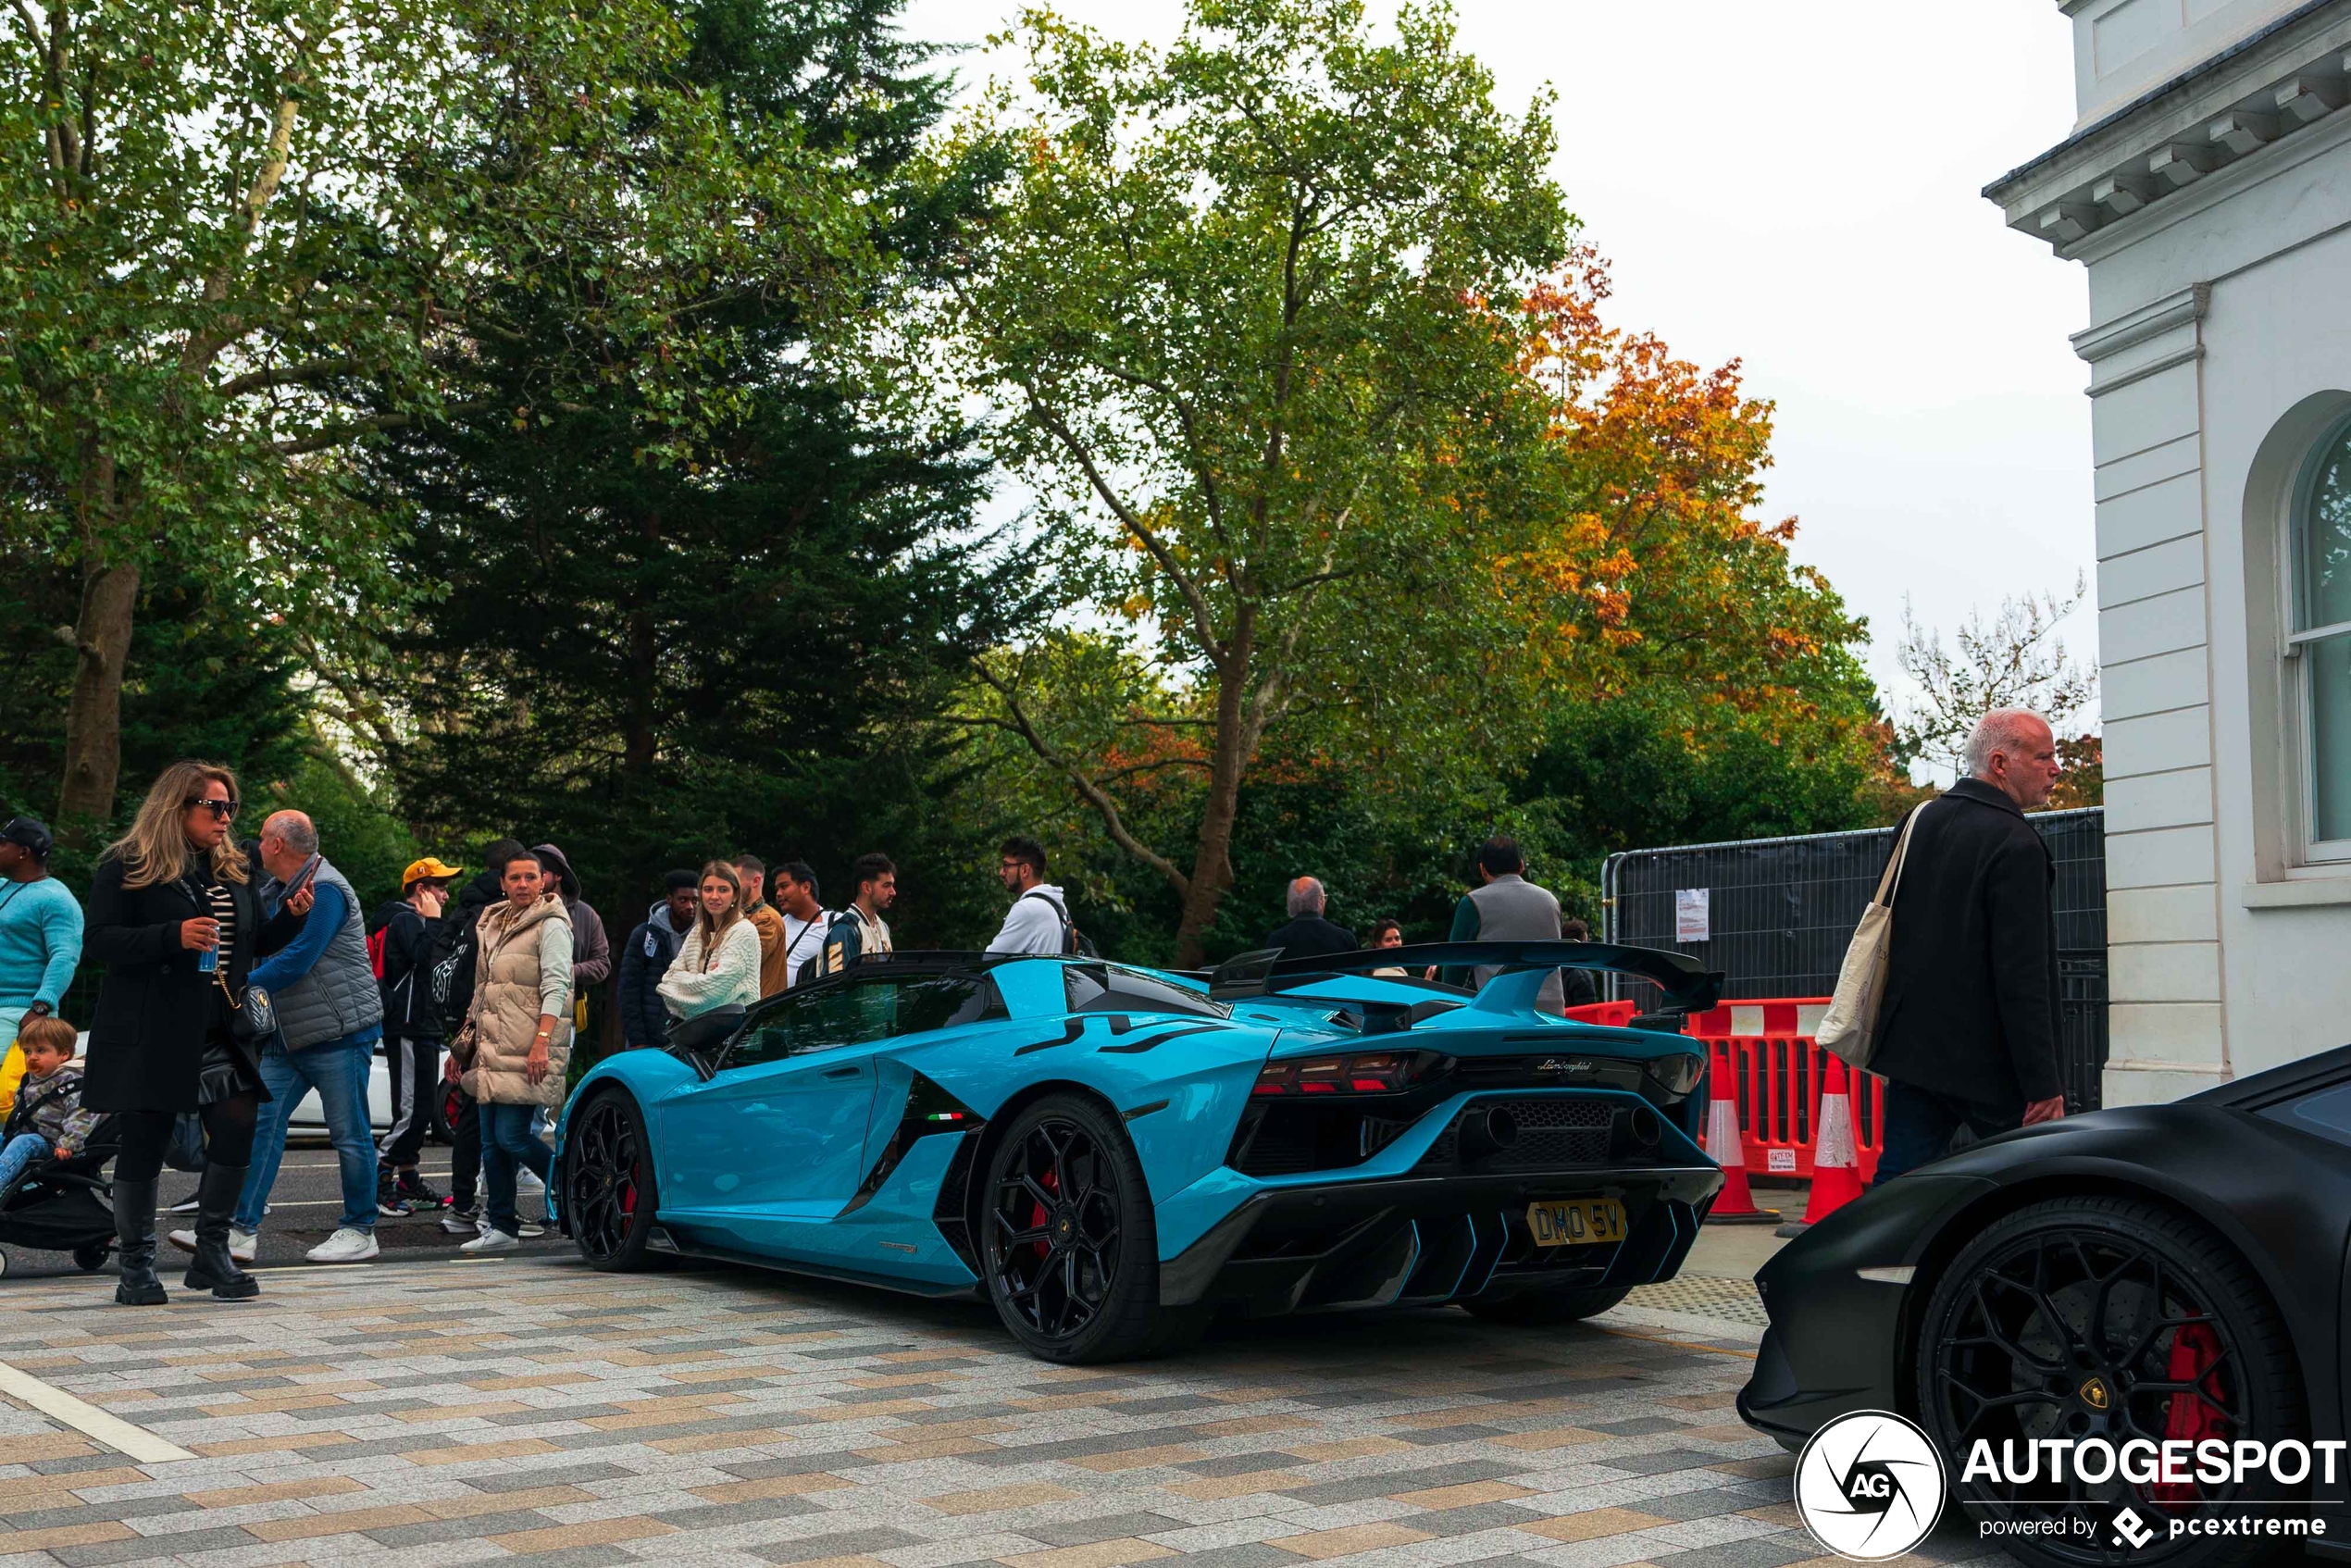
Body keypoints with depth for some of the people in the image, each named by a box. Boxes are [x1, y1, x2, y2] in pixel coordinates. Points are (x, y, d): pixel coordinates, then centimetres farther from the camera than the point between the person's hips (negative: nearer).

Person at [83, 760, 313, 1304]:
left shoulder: (233, 871, 15)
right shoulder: (126, 867, -3)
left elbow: (258, 942, 20)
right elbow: (100, 941, -10)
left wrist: (292, 916, 0)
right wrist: (175, 936, -23)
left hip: (221, 1034, 5)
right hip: (149, 1035, -5)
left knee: (238, 1132, -2)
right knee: (144, 1144, 1)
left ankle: (212, 1254, 13)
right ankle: (136, 1266, 13)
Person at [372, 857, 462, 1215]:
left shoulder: (412, 920, 24)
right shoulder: (406, 920, -9)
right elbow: (427, 959, -26)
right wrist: (432, 921, -16)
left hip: (421, 1028, 11)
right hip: (409, 1029, -11)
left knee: (418, 1110, 14)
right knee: (412, 1110, -13)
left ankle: (408, 1182, 19)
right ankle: (375, 1182, -11)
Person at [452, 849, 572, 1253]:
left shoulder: (551, 925, -5)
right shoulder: (493, 924, 18)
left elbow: (555, 988, -13)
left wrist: (542, 1041, -22)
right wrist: (470, 1036, 20)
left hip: (527, 1050, -8)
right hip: (492, 1048, 8)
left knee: (512, 1136, -11)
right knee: (491, 1140, 6)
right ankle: (501, 1227, 12)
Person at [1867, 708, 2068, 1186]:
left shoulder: (1920, 820, 10)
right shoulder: (2015, 845, -15)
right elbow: (2022, 977, -19)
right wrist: (2043, 1084, -18)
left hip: (1911, 1051, 7)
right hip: (1990, 1068, -7)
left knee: (1894, 1185, 6)